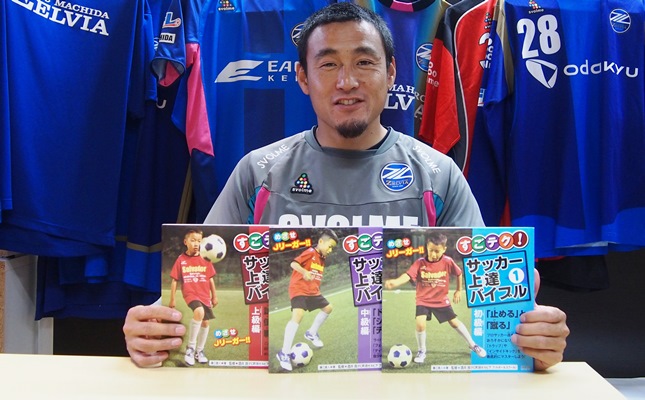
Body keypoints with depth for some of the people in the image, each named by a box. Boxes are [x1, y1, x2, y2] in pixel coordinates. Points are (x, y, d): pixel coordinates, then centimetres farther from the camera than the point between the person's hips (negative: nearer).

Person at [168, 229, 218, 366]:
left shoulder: (205, 260, 3)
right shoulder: (181, 259, -3)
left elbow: (211, 279, 11)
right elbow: (174, 280, 1)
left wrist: (214, 296, 13)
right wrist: (172, 299, 1)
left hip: (205, 295, 4)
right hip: (190, 293, -4)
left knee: (205, 322, 8)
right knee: (199, 311, -32)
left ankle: (199, 351, 30)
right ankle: (190, 347, -19)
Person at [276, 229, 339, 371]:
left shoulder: (322, 259, 12)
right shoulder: (310, 253, -14)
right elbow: (294, 263, -24)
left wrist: (317, 289, 14)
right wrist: (304, 272, -39)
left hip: (312, 291, 9)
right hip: (299, 289, -9)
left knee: (328, 308, 19)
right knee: (298, 315, -26)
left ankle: (311, 333, 37)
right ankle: (284, 353, -24)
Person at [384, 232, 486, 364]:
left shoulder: (448, 262, -15)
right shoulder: (420, 262, -21)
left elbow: (459, 273, 5)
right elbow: (408, 275, -35)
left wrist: (459, 290, 10)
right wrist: (395, 282, -54)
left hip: (441, 300, 1)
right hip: (423, 300, -1)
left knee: (454, 322, 8)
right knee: (420, 323, -19)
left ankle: (472, 345, 31)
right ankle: (421, 351, 6)